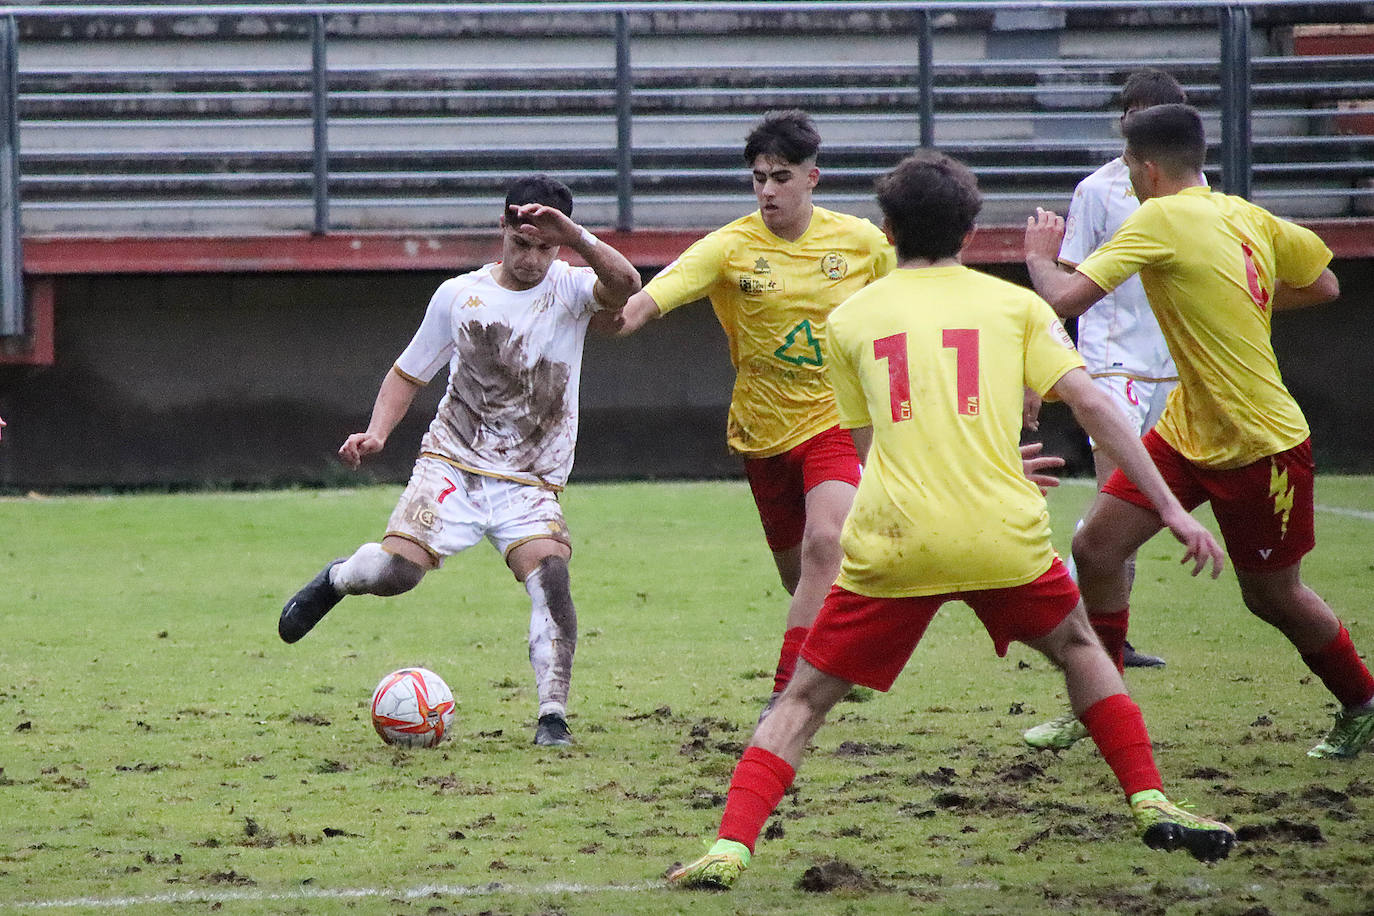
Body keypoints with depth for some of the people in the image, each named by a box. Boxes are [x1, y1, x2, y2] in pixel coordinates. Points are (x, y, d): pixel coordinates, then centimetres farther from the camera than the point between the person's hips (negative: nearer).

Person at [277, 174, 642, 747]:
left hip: (529, 484, -1)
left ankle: (552, 717, -19)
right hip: (451, 464, 1)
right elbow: (409, 372, 13)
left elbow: (625, 285, -26)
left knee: (550, 577, -24)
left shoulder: (570, 290, -3)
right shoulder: (459, 295, 3)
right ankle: (336, 580, 18)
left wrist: (574, 236, -39)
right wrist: (377, 432, -3)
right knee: (394, 571, -17)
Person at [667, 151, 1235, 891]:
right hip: (1004, 536, 1)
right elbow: (1093, 405, 2)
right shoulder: (1014, 304, 11)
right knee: (1077, 648, 29)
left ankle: (730, 846, -5)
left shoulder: (850, 319, 14)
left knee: (804, 698, 10)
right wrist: (1171, 509, 2)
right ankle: (1150, 803, 21)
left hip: (892, 544, -1)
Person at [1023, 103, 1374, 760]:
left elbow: (1064, 298, -24)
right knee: (1096, 546, 1)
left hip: (1261, 445, -8)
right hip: (1189, 429, 8)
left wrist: (1039, 254, -3)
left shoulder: (1162, 219, -21)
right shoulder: (1245, 216, 3)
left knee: (1272, 596, 9)